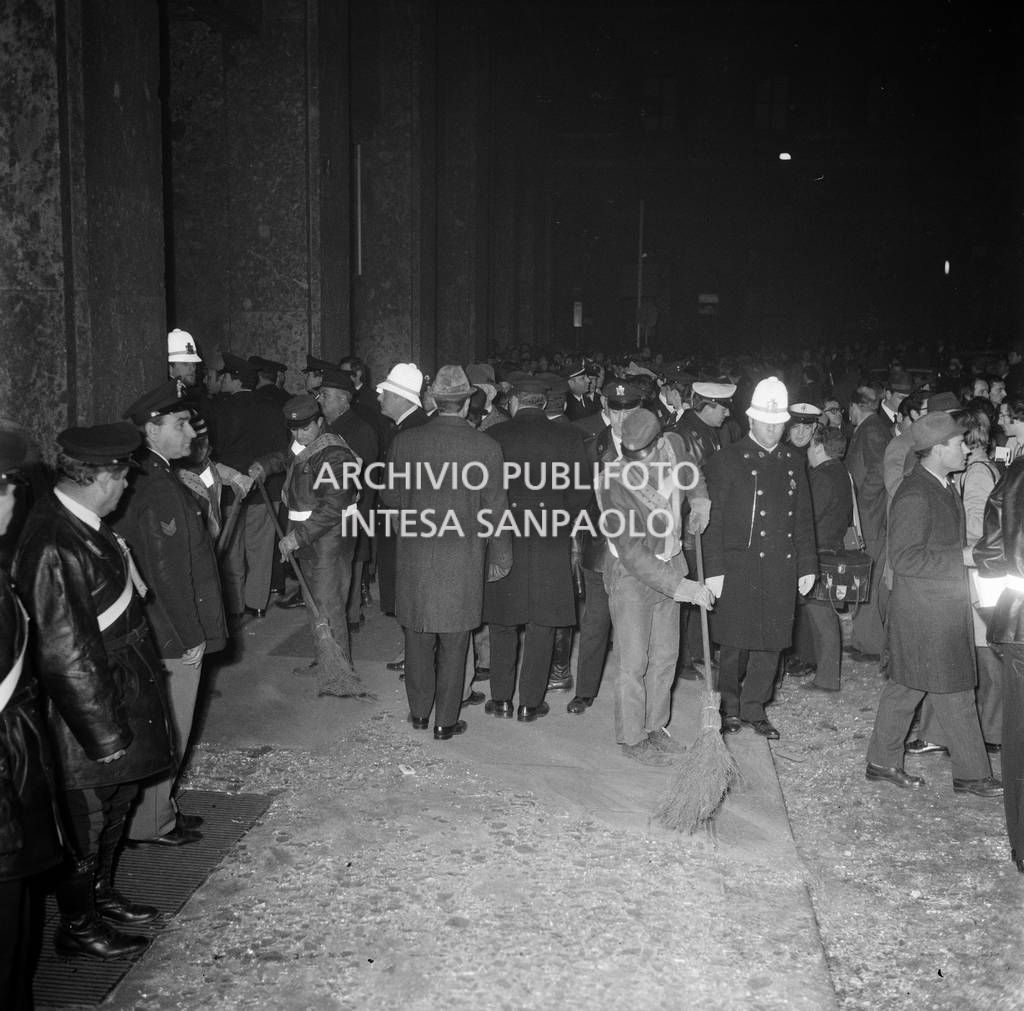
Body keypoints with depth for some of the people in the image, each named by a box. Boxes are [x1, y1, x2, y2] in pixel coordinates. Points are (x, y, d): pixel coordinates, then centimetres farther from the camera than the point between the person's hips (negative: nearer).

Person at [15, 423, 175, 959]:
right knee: (87, 820, 11)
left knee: (115, 805, 25)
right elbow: (67, 656, -27)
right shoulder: (56, 548, -30)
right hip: (91, 711, -9)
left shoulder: (81, 524, -1)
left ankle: (101, 895, 46)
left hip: (123, 691, 9)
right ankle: (77, 927, 31)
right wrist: (104, 732, -19)